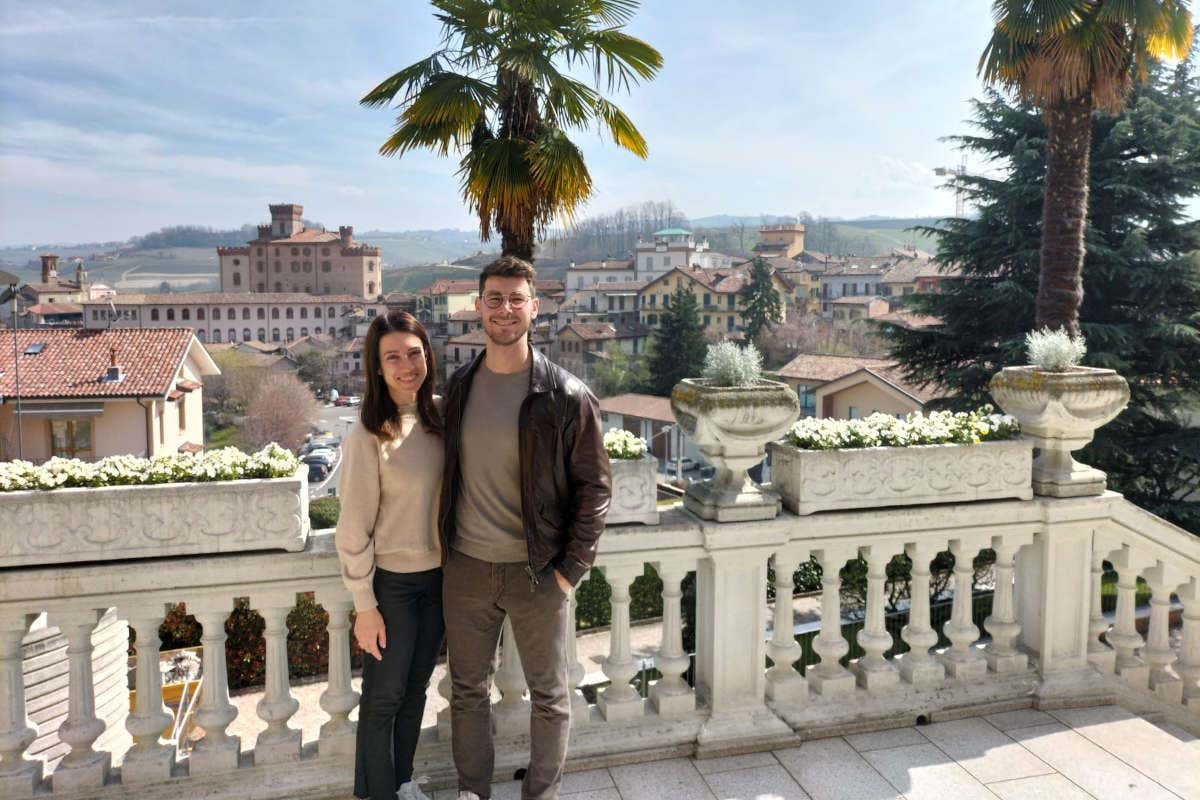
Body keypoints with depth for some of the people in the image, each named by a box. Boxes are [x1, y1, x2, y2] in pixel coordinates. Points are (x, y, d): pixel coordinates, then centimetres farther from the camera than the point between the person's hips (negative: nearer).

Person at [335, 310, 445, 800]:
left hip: (437, 576, 5)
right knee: (384, 696, 11)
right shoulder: (367, 437, -19)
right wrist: (364, 605, -12)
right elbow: (354, 531, -15)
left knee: (415, 688, 20)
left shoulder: (439, 417, -3)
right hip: (391, 581, -5)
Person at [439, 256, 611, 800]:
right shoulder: (459, 388, 3)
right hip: (466, 569, 4)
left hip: (537, 572, -3)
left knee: (549, 694, 12)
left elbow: (594, 486, -7)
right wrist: (445, 546, 8)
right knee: (467, 689, 17)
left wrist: (571, 568, -10)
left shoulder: (565, 396, -11)